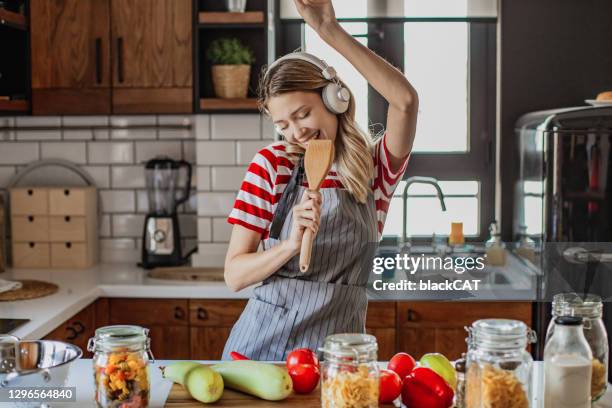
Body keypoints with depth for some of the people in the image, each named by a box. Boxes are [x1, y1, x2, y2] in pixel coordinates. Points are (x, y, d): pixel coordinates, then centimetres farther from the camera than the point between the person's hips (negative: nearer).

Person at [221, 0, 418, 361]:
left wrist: (331, 31, -25)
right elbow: (234, 275, -6)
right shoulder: (272, 164, -4)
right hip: (263, 342, 0)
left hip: (335, 349, 0)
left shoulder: (374, 168, -2)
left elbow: (406, 100, -22)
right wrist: (292, 244, -24)